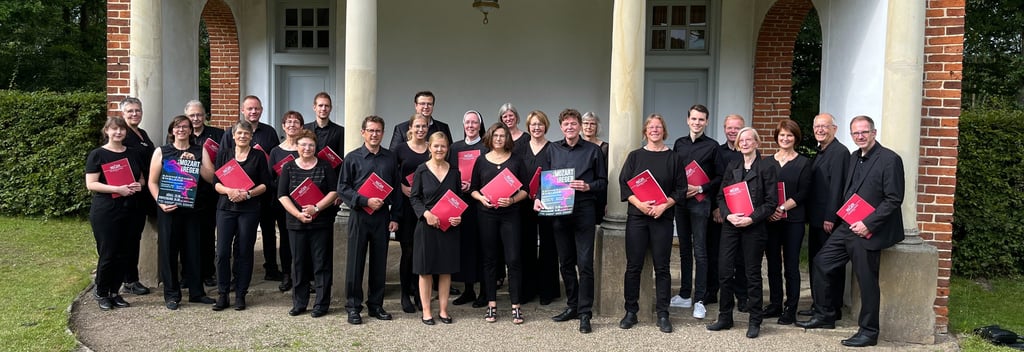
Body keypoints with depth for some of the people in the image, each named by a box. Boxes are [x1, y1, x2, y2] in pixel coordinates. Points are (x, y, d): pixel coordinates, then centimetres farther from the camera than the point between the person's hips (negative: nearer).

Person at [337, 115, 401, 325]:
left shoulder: (390, 158, 8)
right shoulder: (352, 158, 0)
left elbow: (396, 190, 10)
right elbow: (343, 189, -3)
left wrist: (395, 217, 5)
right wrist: (366, 201, -15)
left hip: (382, 216, 3)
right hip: (359, 216, -3)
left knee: (379, 262, 9)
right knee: (355, 262, 2)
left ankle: (376, 305, 21)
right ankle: (353, 307, 12)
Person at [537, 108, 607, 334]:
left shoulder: (592, 150, 3)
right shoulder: (553, 150, 10)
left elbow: (603, 181, 5)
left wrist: (588, 186, -14)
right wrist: (538, 197, -5)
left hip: (584, 211, -3)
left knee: (585, 263, -5)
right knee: (565, 263, 11)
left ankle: (585, 313, 2)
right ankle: (572, 306, 24)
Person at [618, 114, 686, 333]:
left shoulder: (674, 158, 7)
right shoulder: (635, 156, 8)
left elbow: (680, 190, 3)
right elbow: (624, 184, 2)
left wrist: (664, 205, -12)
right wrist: (639, 203, -13)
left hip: (662, 217, 0)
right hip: (636, 216, 1)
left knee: (662, 266, 2)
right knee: (633, 265, 2)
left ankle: (662, 315, 9)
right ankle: (631, 312, 11)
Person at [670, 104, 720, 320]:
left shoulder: (712, 146, -1)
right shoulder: (679, 144, 12)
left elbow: (719, 177, -2)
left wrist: (700, 189, -14)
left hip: (700, 202, -5)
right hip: (680, 201, 5)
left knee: (699, 251, -5)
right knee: (684, 249, 11)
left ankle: (699, 300, -1)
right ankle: (685, 295, 20)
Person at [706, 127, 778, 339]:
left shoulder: (766, 169, -1)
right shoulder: (732, 168, 11)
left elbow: (771, 202, -5)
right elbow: (721, 196, 8)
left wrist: (751, 218, -15)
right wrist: (728, 215, -9)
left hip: (753, 227, -4)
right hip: (730, 225, 4)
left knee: (752, 274, 3)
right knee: (724, 271, 2)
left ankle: (754, 322, 14)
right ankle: (725, 317, 16)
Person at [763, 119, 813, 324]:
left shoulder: (803, 163, 2)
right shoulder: (767, 162, 11)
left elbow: (803, 193, -6)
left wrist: (783, 208, -17)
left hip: (793, 220, -3)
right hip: (770, 220, 3)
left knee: (791, 265, -1)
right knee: (773, 263, 8)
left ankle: (790, 309, 6)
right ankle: (775, 304, 19)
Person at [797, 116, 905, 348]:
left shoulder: (890, 159, -12)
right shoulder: (854, 158, 12)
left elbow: (894, 199, -16)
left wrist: (868, 224, -20)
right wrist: (842, 218, 7)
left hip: (868, 231, -8)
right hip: (846, 226, 8)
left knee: (867, 282, 1)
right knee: (820, 264, 9)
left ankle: (868, 332, 16)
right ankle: (824, 316, 23)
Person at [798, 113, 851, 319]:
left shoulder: (839, 152, -13)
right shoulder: (820, 153, 17)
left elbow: (837, 187, -19)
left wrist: (830, 218, -21)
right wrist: (810, 216, 14)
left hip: (829, 220, -10)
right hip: (816, 219, 10)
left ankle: (833, 310, 7)